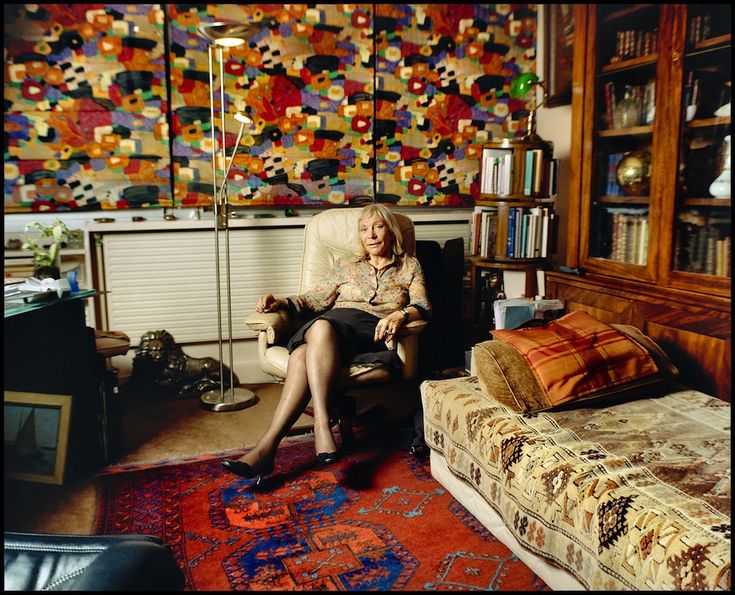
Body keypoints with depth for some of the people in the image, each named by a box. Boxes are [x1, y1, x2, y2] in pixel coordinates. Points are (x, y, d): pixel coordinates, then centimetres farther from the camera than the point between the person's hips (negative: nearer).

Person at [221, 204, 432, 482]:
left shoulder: (409, 266, 22)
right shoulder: (346, 264, 28)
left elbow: (423, 307, 8)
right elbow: (315, 299, 20)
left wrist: (400, 315, -16)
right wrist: (280, 302, 0)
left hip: (374, 332, -3)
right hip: (334, 322, 3)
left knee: (322, 327, -38)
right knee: (300, 355, -36)